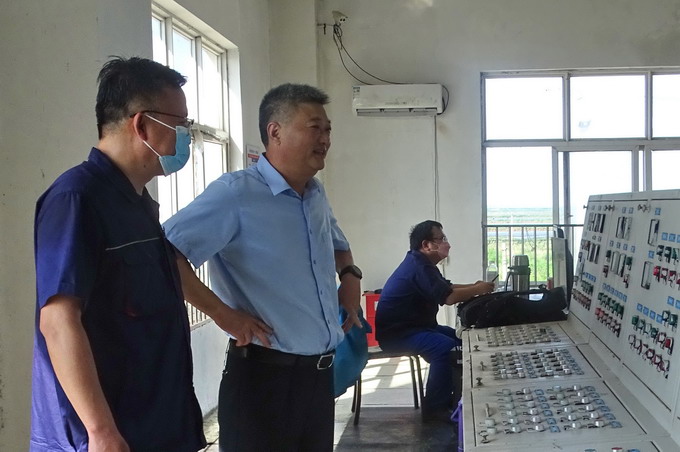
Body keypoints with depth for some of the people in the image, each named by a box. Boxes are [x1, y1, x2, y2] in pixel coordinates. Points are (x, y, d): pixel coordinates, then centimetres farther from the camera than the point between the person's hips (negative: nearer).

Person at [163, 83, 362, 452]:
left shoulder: (316, 195, 10)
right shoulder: (236, 194, -16)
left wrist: (350, 275, 11)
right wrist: (223, 314, -24)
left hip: (319, 372, 8)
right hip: (265, 375, -8)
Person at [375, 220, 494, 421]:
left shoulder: (421, 263, 13)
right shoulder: (419, 267, -21)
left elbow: (446, 287, 22)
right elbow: (448, 297, -25)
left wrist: (473, 287, 6)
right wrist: (478, 290, -10)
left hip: (411, 326, 11)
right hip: (396, 333, -11)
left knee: (460, 338, 8)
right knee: (445, 348, -29)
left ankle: (448, 398, 13)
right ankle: (434, 409, -18)